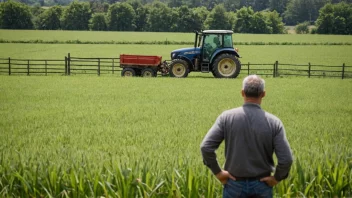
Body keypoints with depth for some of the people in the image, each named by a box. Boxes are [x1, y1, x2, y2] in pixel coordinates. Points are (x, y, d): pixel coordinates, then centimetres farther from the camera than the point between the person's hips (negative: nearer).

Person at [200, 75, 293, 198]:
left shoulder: (227, 117, -10)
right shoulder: (273, 122, -10)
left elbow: (206, 147, -15)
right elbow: (286, 159, -16)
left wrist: (217, 172, -3)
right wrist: (277, 178, 0)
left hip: (234, 184, 0)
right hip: (261, 184, 0)